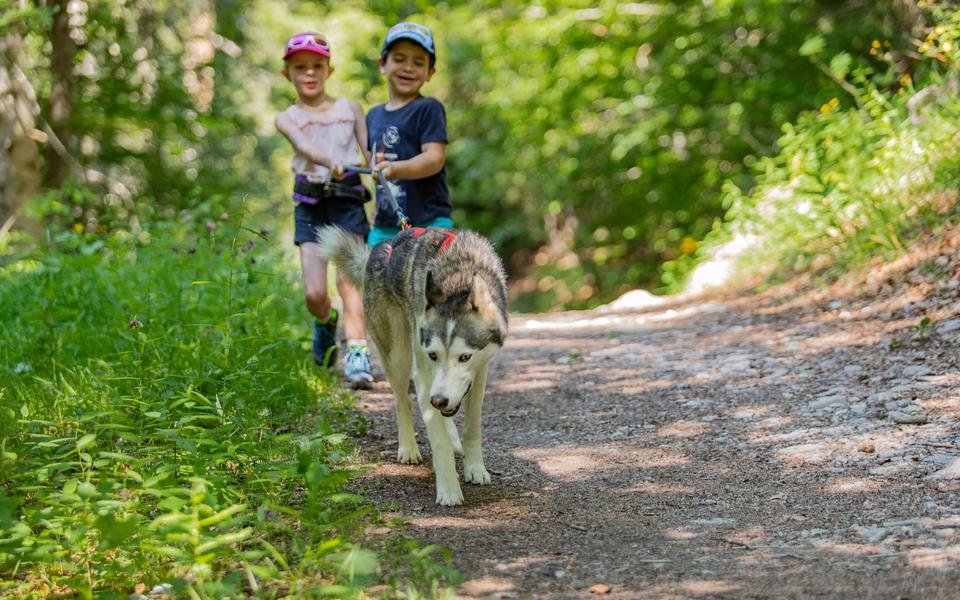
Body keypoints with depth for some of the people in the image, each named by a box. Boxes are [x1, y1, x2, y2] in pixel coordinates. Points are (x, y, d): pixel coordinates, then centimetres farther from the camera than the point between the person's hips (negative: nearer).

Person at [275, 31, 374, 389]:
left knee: (349, 279, -15)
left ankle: (357, 355, -21)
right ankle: (325, 322, 28)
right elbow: (304, 146, -16)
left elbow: (371, 156, 3)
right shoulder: (288, 119, 6)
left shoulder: (350, 110, 9)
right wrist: (332, 163, -38)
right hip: (309, 206, 1)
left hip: (348, 201, -1)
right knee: (314, 293, -6)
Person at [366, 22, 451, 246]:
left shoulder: (429, 109, -4)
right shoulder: (374, 115, 16)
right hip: (384, 227, 7)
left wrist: (395, 169, -31)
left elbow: (435, 159, -15)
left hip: (427, 225, -7)